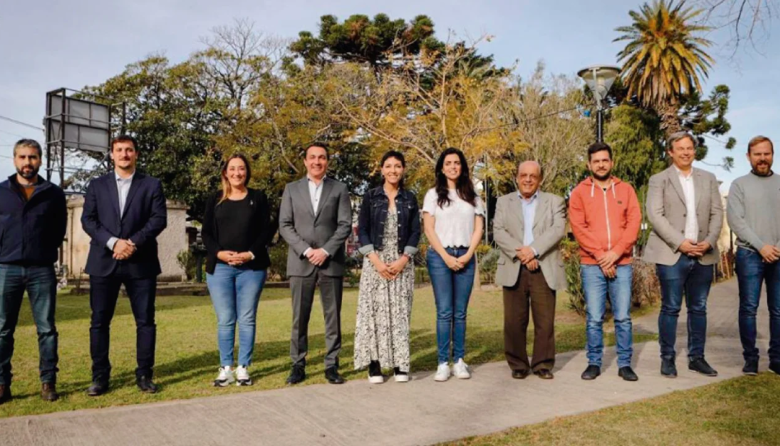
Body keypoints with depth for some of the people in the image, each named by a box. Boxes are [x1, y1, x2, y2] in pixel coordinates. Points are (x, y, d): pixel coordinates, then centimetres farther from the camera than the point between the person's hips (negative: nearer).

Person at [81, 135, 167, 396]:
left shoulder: (152, 185, 8)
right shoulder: (97, 185, 12)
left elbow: (159, 219, -2)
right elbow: (88, 220, 3)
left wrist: (133, 242, -14)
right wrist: (113, 242, -13)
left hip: (141, 262, -1)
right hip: (104, 262, 1)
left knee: (145, 320, 1)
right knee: (99, 321, 3)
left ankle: (144, 375, 10)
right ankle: (100, 376, 13)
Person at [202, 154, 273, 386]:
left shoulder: (258, 198, 8)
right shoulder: (215, 200, 11)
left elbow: (267, 230, 2)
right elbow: (206, 232, 7)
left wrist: (251, 254, -11)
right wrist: (219, 253, -10)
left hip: (251, 267, -1)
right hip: (220, 267, 1)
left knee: (247, 319, 1)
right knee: (225, 320, 2)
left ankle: (243, 368, 9)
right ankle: (225, 368, 10)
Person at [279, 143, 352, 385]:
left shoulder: (339, 189, 7)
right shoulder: (292, 189, 10)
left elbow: (345, 225, 0)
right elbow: (284, 225, 3)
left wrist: (325, 251, -11)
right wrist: (306, 250, -9)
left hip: (331, 262, 0)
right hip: (300, 262, 1)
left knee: (333, 317, 3)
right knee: (299, 318, 3)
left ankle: (332, 366, 11)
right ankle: (298, 365, 12)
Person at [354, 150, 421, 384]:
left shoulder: (410, 198, 8)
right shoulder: (370, 196, 4)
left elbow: (415, 232, 4)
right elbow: (362, 231, -1)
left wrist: (403, 260, -9)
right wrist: (376, 260, -12)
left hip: (402, 262, 1)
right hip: (375, 261, -1)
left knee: (399, 312, 1)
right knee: (374, 310, -3)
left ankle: (399, 364, 6)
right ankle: (374, 364, 2)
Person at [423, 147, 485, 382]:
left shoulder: (472, 197, 14)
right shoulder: (433, 194, 7)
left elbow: (478, 228, 9)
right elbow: (429, 229, 1)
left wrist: (468, 255, -5)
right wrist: (446, 256, -8)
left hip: (465, 257, 2)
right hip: (439, 256, -2)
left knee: (460, 312, 3)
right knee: (444, 311, -5)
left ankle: (459, 361, 8)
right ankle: (443, 363, -1)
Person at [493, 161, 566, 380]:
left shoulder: (554, 202, 11)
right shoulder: (504, 202, 13)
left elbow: (558, 230, -4)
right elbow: (498, 232, 0)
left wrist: (533, 249, -17)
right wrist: (519, 253, -14)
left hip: (544, 270, 0)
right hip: (514, 269, 1)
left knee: (545, 321, 1)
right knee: (514, 321, 2)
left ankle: (543, 364, 13)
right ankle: (518, 365, 14)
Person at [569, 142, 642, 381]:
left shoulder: (626, 189, 10)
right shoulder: (579, 192, 5)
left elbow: (634, 222, 1)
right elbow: (578, 227, -3)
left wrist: (616, 252, -11)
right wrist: (600, 256, -11)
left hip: (621, 264, 1)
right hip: (592, 265, -1)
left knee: (623, 317, 3)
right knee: (594, 318, 1)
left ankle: (625, 364, 14)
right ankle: (594, 363, 13)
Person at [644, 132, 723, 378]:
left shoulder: (708, 179, 14)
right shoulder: (659, 180, 2)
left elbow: (717, 213, 10)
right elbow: (655, 215, -8)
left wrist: (710, 241, -6)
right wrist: (680, 243, -15)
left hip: (703, 255, 4)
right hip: (671, 255, -4)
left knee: (698, 309, 9)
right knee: (670, 309, -1)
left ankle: (696, 357, 19)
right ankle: (667, 359, 9)